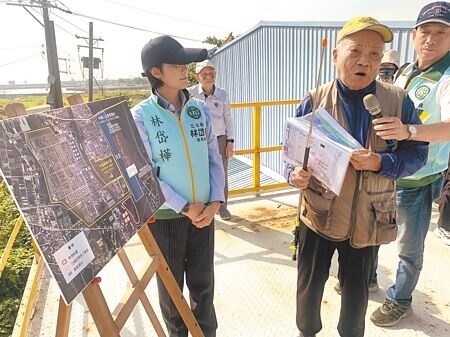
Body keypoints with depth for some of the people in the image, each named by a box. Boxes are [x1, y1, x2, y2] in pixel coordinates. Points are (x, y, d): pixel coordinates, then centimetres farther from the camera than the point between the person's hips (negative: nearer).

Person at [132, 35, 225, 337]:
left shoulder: (200, 109, 0)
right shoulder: (141, 116, -11)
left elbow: (214, 158, 3)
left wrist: (215, 202, -8)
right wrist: (185, 207, -14)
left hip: (204, 212, 3)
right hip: (166, 215, -3)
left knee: (203, 281, 17)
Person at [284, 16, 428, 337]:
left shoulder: (399, 101, -5)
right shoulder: (315, 100, -7)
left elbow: (417, 152, -3)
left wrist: (380, 163, -22)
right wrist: (295, 174, -24)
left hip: (368, 219, 1)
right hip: (319, 214, 0)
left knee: (357, 290, 19)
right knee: (309, 284, 16)